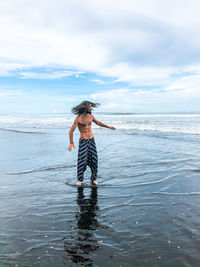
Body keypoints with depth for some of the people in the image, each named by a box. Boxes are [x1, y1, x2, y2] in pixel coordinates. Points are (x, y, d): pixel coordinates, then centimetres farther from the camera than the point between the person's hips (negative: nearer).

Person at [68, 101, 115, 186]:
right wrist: (71, 143, -16)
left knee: (94, 159, 3)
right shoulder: (78, 118, -13)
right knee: (82, 160, -6)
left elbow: (98, 122, 23)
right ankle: (80, 180, 9)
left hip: (92, 140, 5)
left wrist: (108, 126, 28)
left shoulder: (91, 116, 4)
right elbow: (71, 131, -12)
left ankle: (94, 179, 15)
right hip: (83, 141, -5)